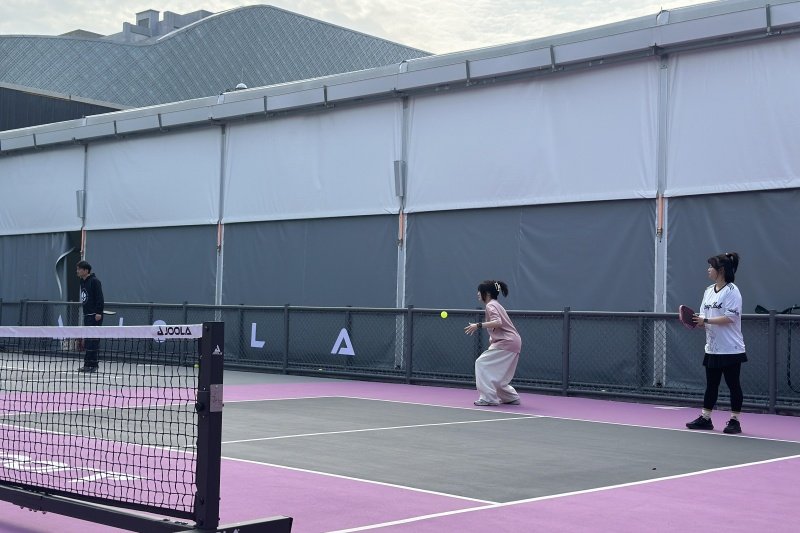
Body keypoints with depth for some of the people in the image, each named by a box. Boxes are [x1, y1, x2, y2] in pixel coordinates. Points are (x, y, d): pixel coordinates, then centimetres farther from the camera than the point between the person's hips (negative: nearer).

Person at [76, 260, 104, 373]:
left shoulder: (94, 281, -10)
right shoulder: (83, 282, 17)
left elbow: (99, 298, -16)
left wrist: (99, 312, -22)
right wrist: (85, 314, 19)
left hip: (95, 316, -9)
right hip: (87, 315, 9)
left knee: (92, 340, -9)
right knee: (88, 340, 10)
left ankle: (91, 364, -8)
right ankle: (88, 364, 13)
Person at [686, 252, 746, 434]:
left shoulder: (732, 291, -11)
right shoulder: (708, 291, 12)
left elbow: (729, 318, -19)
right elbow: (703, 317, 13)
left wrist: (706, 320, -22)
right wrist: (695, 322, -7)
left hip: (731, 349, -7)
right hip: (712, 349, 7)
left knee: (733, 385, 2)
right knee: (711, 385, 12)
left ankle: (734, 421, 9)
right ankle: (705, 419, 19)